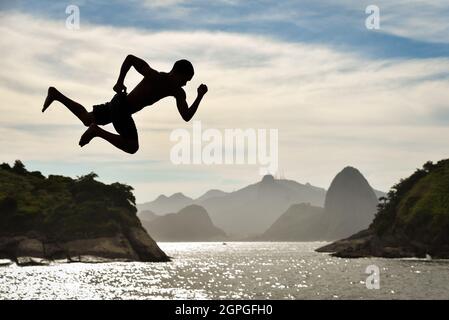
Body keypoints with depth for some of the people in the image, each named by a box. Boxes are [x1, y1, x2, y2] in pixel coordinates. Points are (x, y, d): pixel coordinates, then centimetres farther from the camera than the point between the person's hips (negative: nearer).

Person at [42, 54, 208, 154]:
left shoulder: (177, 92, 0)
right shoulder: (154, 76, -23)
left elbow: (186, 117, -8)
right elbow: (130, 58, -24)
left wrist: (200, 96, -17)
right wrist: (119, 82, -21)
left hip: (119, 105, 9)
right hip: (121, 106, -9)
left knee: (87, 119, 24)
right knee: (132, 147, -19)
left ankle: (56, 94, 29)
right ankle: (97, 131, -16)